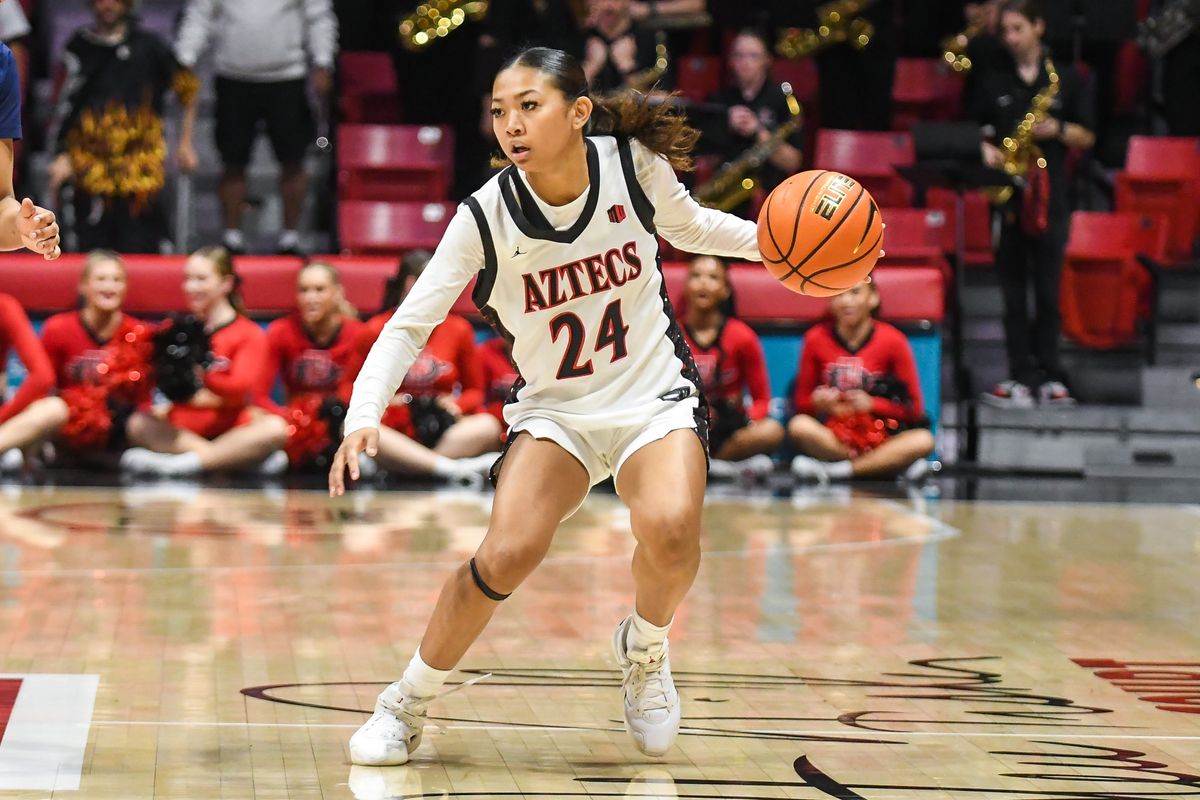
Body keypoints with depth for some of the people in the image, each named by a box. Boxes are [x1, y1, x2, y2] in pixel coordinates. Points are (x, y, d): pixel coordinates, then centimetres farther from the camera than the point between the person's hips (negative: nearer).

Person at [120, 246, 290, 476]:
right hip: (184, 432, 3)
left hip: (232, 429, -2)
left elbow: (239, 389, -12)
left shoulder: (250, 335, 4)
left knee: (275, 427, -30)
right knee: (139, 424, -25)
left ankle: (181, 463, -38)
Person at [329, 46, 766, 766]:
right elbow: (409, 325, -11)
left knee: (671, 531, -30)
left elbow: (688, 226, 11)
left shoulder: (633, 163, -12)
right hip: (556, 410, 0)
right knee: (508, 552, -25)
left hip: (654, 396, 0)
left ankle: (645, 648, 6)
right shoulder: (486, 217, -15)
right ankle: (408, 705, -2)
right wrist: (363, 417, -26)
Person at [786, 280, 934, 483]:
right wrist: (818, 402, -15)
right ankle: (894, 465, -25)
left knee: (923, 440, -30)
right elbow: (801, 403, 7)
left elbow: (913, 408, 2)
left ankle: (831, 471, -27)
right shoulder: (817, 339, 3)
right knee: (799, 426, -31)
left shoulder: (892, 340, 0)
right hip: (831, 438, 1)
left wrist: (872, 404, -14)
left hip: (881, 438, -1)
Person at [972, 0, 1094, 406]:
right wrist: (986, 151, -7)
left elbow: (1086, 138, 7)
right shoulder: (993, 82, 10)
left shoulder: (1066, 79, 5)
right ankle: (1020, 374, 4)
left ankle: (1049, 376, 3)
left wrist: (1058, 130, -12)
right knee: (1013, 289, 2)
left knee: (1048, 289, -1)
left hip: (1049, 194, -1)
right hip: (1005, 195, 2)